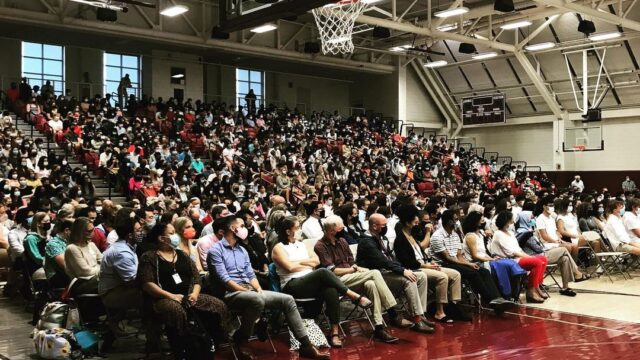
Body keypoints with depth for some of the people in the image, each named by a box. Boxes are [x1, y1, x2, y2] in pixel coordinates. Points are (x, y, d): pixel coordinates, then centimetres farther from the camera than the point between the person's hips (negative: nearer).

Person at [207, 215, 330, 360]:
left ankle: (305, 345, -8)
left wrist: (258, 289, -3)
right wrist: (246, 291, -17)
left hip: (250, 290, 8)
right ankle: (241, 341, -16)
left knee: (288, 299, -7)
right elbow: (224, 279, -14)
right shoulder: (215, 250, -4)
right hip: (231, 293, -8)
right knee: (258, 300, -39)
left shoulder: (242, 250, 21)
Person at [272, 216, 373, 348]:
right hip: (292, 286, -5)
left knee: (331, 290, -30)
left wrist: (299, 261, -1)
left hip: (310, 283, 5)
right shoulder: (278, 248, 4)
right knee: (323, 272, -32)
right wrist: (308, 264, 2)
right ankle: (354, 296, -23)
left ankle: (335, 331, -33)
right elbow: (290, 267, -11)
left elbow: (316, 260, 11)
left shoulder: (301, 244, 22)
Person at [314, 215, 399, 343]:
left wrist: (357, 268, -6)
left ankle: (379, 328, -28)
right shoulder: (320, 246, -6)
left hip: (350, 278, 6)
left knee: (371, 284, -28)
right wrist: (353, 269, -4)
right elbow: (332, 271, -11)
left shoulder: (342, 241, 16)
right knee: (375, 273, -24)